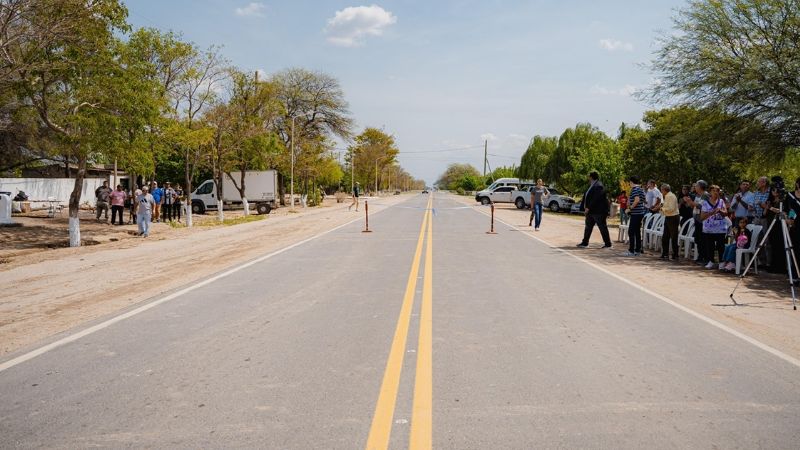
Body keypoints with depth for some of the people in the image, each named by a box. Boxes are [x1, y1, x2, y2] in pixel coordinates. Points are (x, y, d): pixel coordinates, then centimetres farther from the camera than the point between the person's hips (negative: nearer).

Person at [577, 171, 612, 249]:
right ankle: (585, 242, 17)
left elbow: (596, 199, -26)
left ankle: (608, 244, 4)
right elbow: (586, 197, 17)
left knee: (603, 228, -2)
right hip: (591, 211, 10)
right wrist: (584, 207, 11)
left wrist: (588, 208, -25)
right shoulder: (592, 186, 14)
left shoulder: (599, 186, -18)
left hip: (598, 211, -10)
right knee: (588, 227, 12)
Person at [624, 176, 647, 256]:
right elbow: (645, 200, 21)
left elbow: (637, 200, -25)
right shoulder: (641, 189, 14)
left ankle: (631, 251, -10)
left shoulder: (634, 189, -13)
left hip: (636, 213, -9)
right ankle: (638, 250, 16)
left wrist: (630, 208, -18)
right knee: (637, 231, 13)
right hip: (641, 212, 9)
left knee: (631, 232, -8)